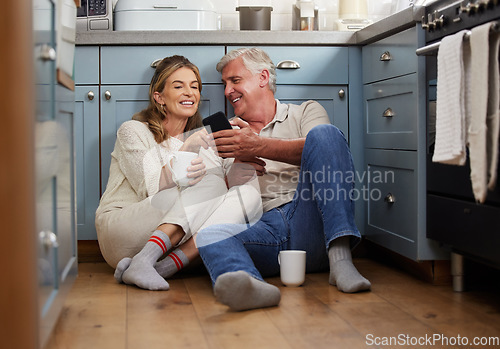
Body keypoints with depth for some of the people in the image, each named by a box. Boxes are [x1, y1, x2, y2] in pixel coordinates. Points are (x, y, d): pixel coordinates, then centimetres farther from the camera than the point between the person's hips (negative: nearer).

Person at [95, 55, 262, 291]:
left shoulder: (204, 139, 20)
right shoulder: (133, 131, 4)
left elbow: (232, 182, 6)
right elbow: (151, 188, -10)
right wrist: (186, 151, -21)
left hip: (173, 242, 5)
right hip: (122, 237, -5)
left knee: (249, 194, -19)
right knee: (210, 183, -24)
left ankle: (164, 267, -30)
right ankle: (144, 261, -35)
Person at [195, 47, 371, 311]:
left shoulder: (306, 112, 21)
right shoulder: (229, 132, 29)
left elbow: (320, 149, -5)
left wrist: (259, 147, -20)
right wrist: (239, 166, -7)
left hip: (309, 224, -1)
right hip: (260, 229, 2)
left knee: (325, 132, -21)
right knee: (210, 232, -29)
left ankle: (340, 257, -35)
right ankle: (248, 284, -63)